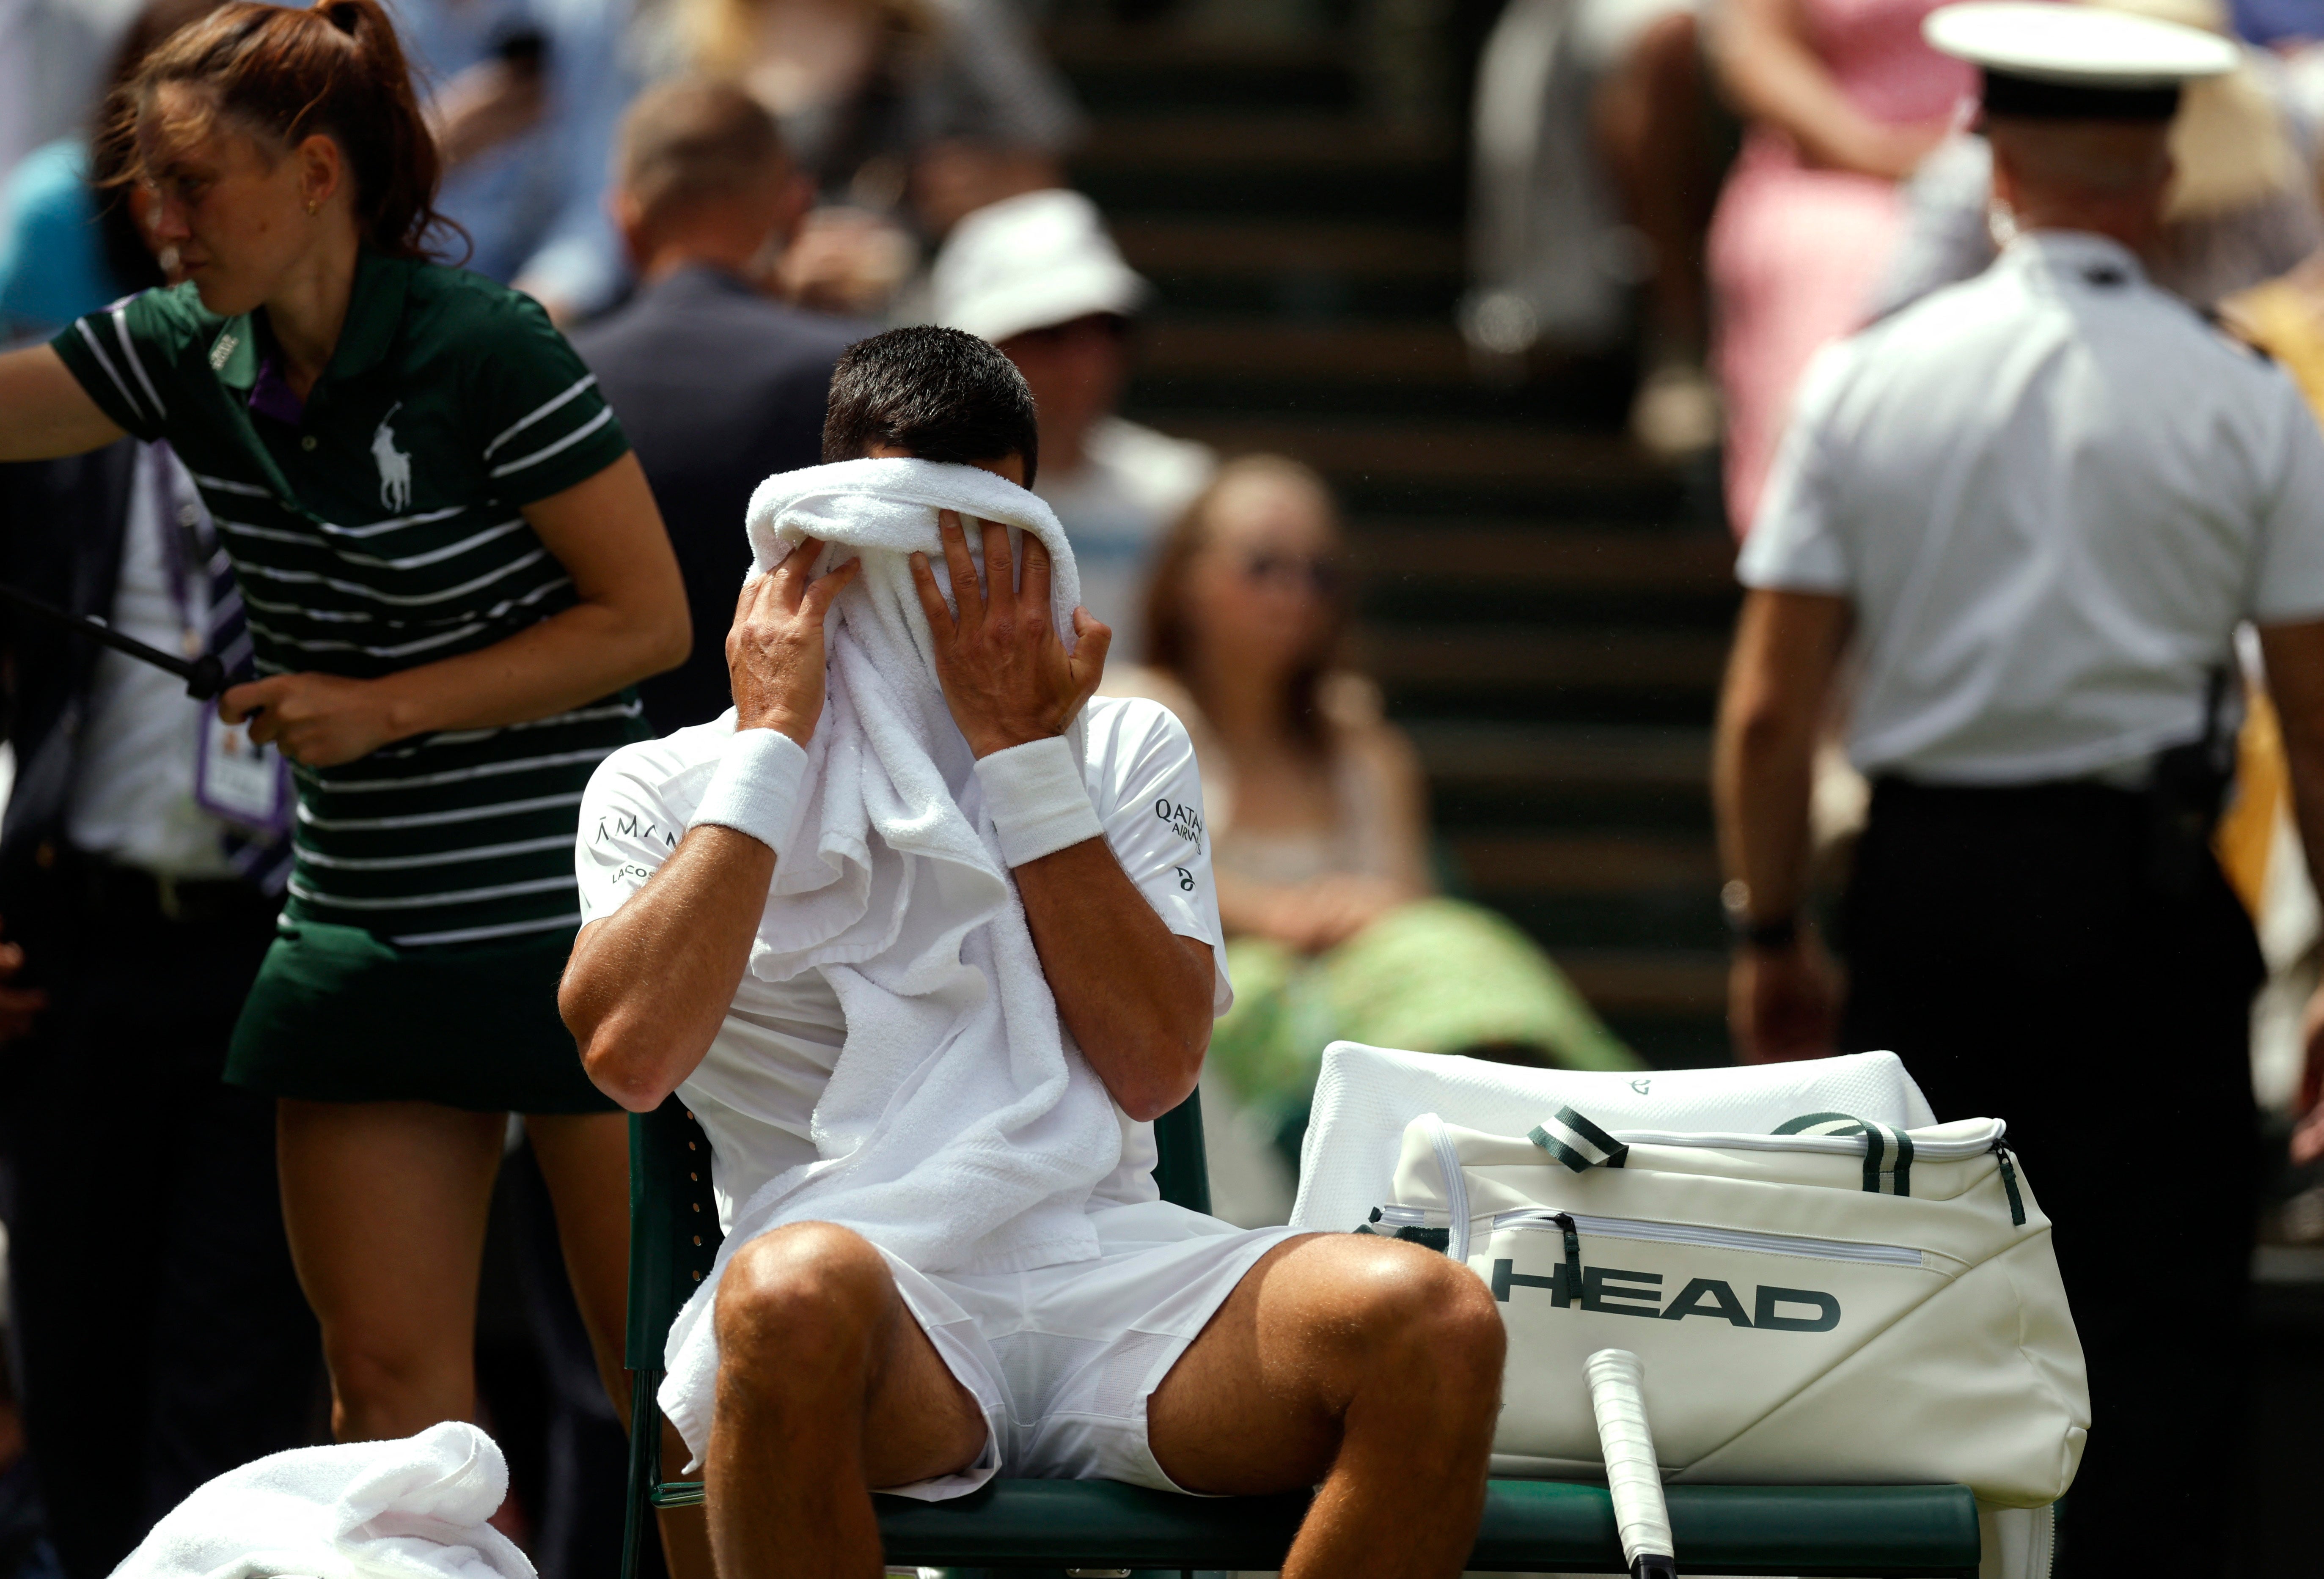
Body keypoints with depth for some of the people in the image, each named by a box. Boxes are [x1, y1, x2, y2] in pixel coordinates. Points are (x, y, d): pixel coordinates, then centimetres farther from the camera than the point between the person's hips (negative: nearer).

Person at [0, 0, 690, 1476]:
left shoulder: (485, 347, -14)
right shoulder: (187, 358, 4)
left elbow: (648, 619, -11)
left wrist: (389, 707, -14)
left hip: (577, 911, -6)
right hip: (361, 924, 6)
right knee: (390, 1377, 3)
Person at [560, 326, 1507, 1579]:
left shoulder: (1122, 752, 22)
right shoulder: (668, 791, 14)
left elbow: (1156, 1067, 5)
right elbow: (631, 1054, -8)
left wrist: (1022, 748, 3)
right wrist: (772, 741, 0)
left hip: (1107, 1263, 3)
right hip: (866, 1276, -3)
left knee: (1437, 1323, -28)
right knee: (796, 1292, -41)